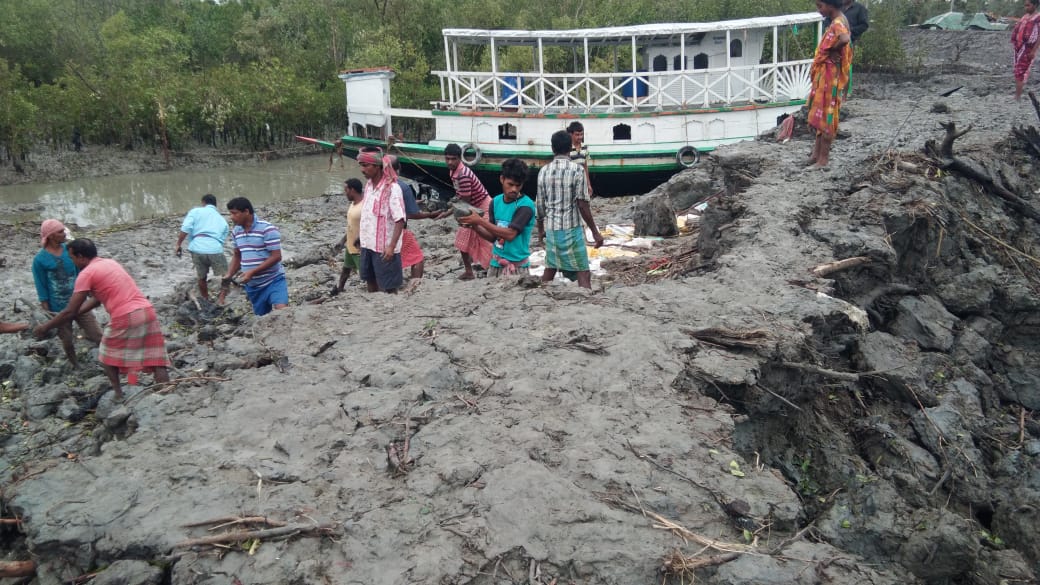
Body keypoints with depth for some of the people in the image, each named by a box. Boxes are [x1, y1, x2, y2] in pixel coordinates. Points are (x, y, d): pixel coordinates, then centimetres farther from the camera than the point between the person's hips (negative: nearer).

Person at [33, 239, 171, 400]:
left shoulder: (86, 274, -1)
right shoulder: (110, 262, 22)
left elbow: (70, 311, 1)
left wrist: (45, 327, 14)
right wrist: (76, 312, 31)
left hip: (125, 318, -6)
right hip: (147, 311, 6)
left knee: (108, 358, 19)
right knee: (156, 360, 5)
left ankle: (118, 395, 19)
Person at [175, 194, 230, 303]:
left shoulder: (196, 211, 16)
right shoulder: (222, 219, 25)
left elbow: (186, 228, 1)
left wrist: (178, 244, 5)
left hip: (197, 249, 1)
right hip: (215, 250, -1)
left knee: (202, 278, 20)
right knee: (226, 277, 13)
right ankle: (221, 300, -1)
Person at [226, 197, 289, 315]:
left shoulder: (267, 229, -16)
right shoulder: (236, 232, 6)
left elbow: (276, 257, -19)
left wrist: (252, 272, -23)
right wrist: (229, 275, 3)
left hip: (273, 281, -6)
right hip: (252, 286, 7)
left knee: (282, 310, -27)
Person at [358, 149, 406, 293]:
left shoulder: (392, 188, -17)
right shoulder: (368, 185, 6)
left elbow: (400, 220, -19)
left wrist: (391, 246, -25)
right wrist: (362, 238, 16)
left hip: (384, 247, -8)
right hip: (368, 245, 8)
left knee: (389, 287, 1)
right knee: (370, 281, 18)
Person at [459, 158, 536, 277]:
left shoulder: (526, 205, -14)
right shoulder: (496, 201, 5)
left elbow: (510, 234, -23)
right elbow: (493, 237, 6)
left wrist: (480, 221, -22)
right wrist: (474, 226, -11)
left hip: (516, 266, -6)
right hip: (496, 263, 6)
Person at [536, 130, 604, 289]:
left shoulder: (544, 171, 3)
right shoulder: (576, 170, -11)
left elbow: (540, 205, 8)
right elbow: (582, 204, -13)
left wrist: (540, 229, 21)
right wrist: (595, 232, -7)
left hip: (551, 228, 5)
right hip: (572, 228, -5)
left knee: (549, 270, 18)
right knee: (583, 274, -2)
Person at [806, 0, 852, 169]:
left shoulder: (838, 23, -18)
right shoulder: (836, 21, 12)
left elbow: (845, 39, -39)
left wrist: (831, 50, -21)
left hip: (830, 76, -10)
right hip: (825, 75, 10)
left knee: (826, 115, -4)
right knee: (821, 114, 14)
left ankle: (824, 157, 3)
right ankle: (817, 152, 22)